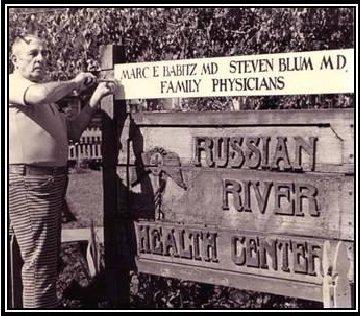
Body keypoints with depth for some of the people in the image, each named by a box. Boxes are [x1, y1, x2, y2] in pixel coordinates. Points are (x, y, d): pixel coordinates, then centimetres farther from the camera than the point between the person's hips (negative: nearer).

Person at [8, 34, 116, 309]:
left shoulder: (49, 100, 23)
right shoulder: (12, 83, -6)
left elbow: (73, 131, 20)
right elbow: (40, 94, -27)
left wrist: (95, 98, 11)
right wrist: (74, 84, -10)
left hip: (53, 181, 10)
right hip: (28, 181, -10)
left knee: (50, 259, 15)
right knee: (39, 261, -11)